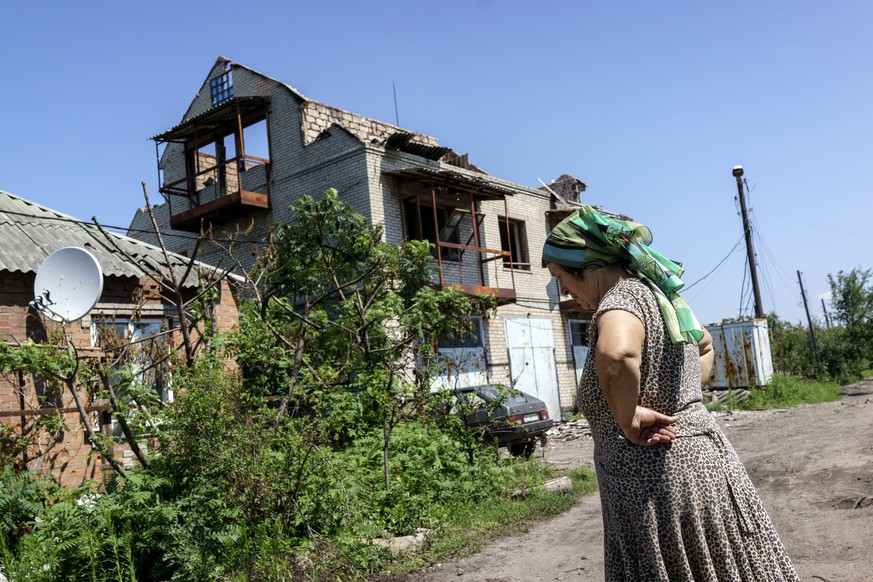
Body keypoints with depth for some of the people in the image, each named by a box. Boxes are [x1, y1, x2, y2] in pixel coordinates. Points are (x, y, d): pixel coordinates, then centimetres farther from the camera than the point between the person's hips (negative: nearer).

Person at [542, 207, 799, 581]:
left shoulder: (623, 296, -16)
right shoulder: (659, 293, 12)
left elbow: (615, 355, -40)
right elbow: (705, 347, 31)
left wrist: (628, 420, -24)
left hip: (658, 479, -9)